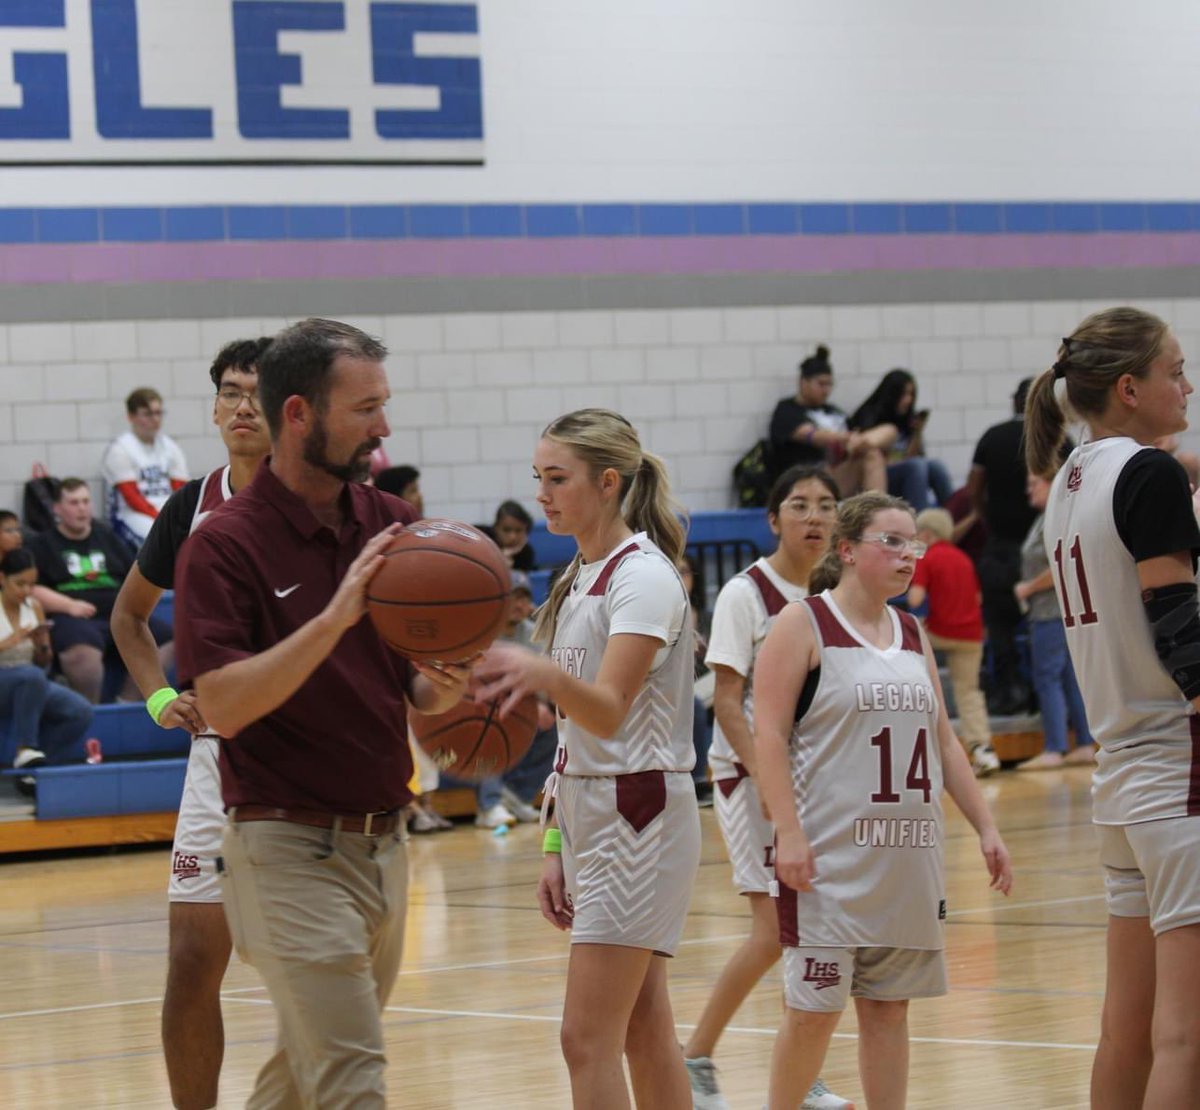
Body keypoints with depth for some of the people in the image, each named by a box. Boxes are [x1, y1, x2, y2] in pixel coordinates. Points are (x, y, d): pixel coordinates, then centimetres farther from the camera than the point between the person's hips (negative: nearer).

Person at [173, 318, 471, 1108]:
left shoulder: (391, 525, 7)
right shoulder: (226, 544, -11)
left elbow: (415, 692, 13)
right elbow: (222, 704, -20)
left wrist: (442, 687, -11)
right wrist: (334, 618, -28)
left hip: (384, 840, 7)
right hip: (290, 844, -7)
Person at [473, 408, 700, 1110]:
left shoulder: (643, 575, -13)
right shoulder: (583, 576, 14)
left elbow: (608, 710, -27)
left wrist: (544, 673, -47)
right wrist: (559, 848, 16)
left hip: (641, 811, -9)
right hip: (589, 814, 9)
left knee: (588, 1037, -13)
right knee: (643, 1030, 10)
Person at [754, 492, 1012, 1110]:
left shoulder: (912, 635, 15)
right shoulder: (804, 626, -4)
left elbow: (942, 741, 19)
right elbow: (770, 735, -11)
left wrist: (985, 827, 12)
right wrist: (788, 833, -19)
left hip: (909, 859, 6)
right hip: (830, 854, -6)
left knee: (888, 1007, 7)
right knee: (814, 1008, -5)